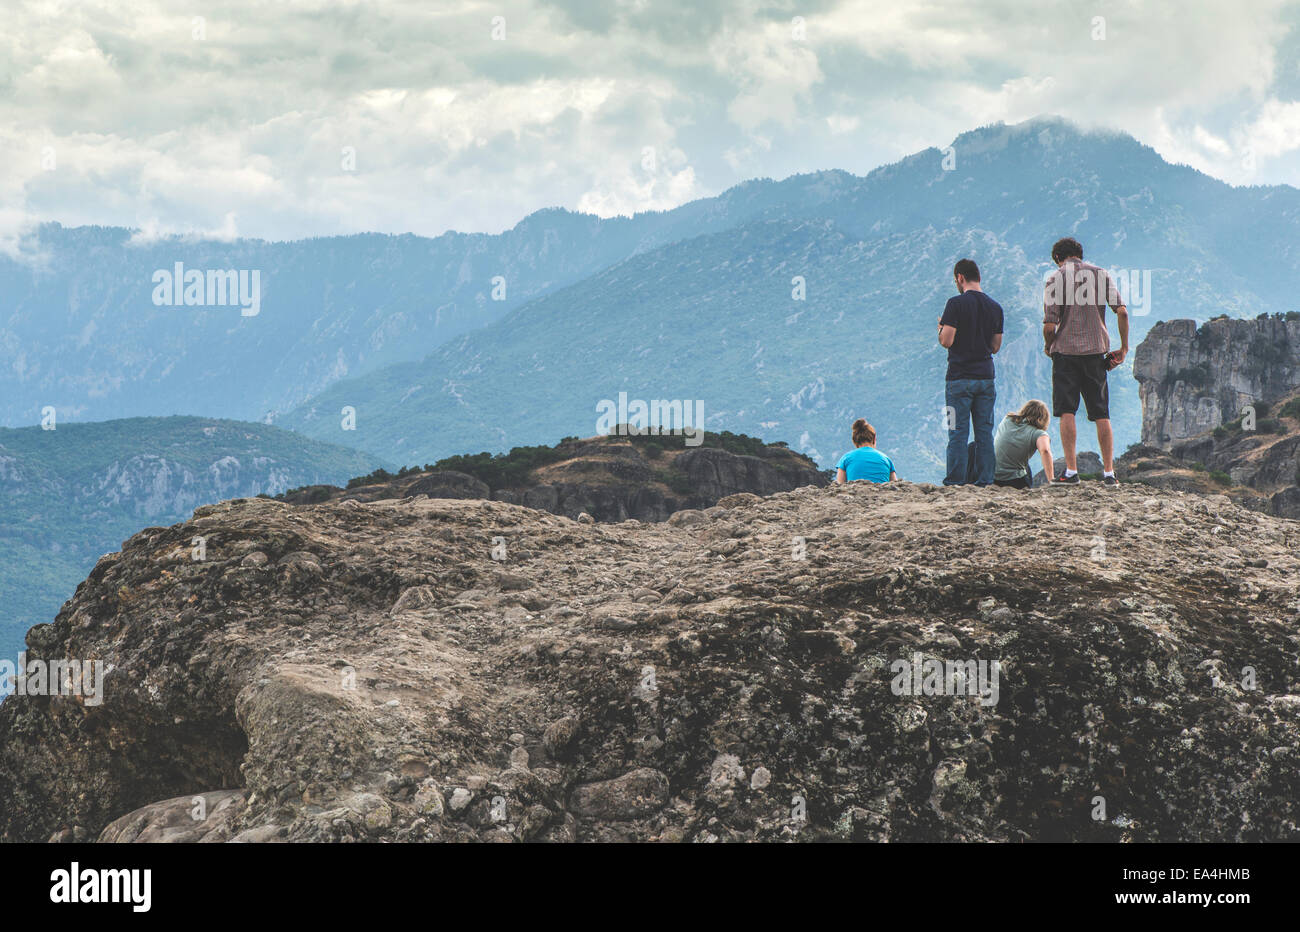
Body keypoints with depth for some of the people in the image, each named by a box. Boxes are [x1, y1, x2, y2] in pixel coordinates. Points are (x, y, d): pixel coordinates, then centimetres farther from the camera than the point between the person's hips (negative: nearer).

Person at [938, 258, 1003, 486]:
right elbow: (996, 346, 12)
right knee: (984, 432, 7)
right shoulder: (995, 307, 9)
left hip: (960, 378, -5)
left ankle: (955, 481, -5)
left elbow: (946, 341, -13)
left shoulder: (956, 304, -9)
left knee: (958, 433, -3)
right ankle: (985, 480, 6)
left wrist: (941, 329, 8)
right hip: (986, 377, 5)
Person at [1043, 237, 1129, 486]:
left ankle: (1071, 470, -9)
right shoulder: (1101, 274, 7)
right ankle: (1109, 472, 5)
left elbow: (1050, 325, -8)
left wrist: (1048, 346, 12)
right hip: (1096, 351, 3)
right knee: (1101, 414, 7)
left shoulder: (1056, 278, -2)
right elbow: (1122, 312, -2)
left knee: (1066, 412, -1)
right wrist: (1124, 347, 7)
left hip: (1066, 351, -3)